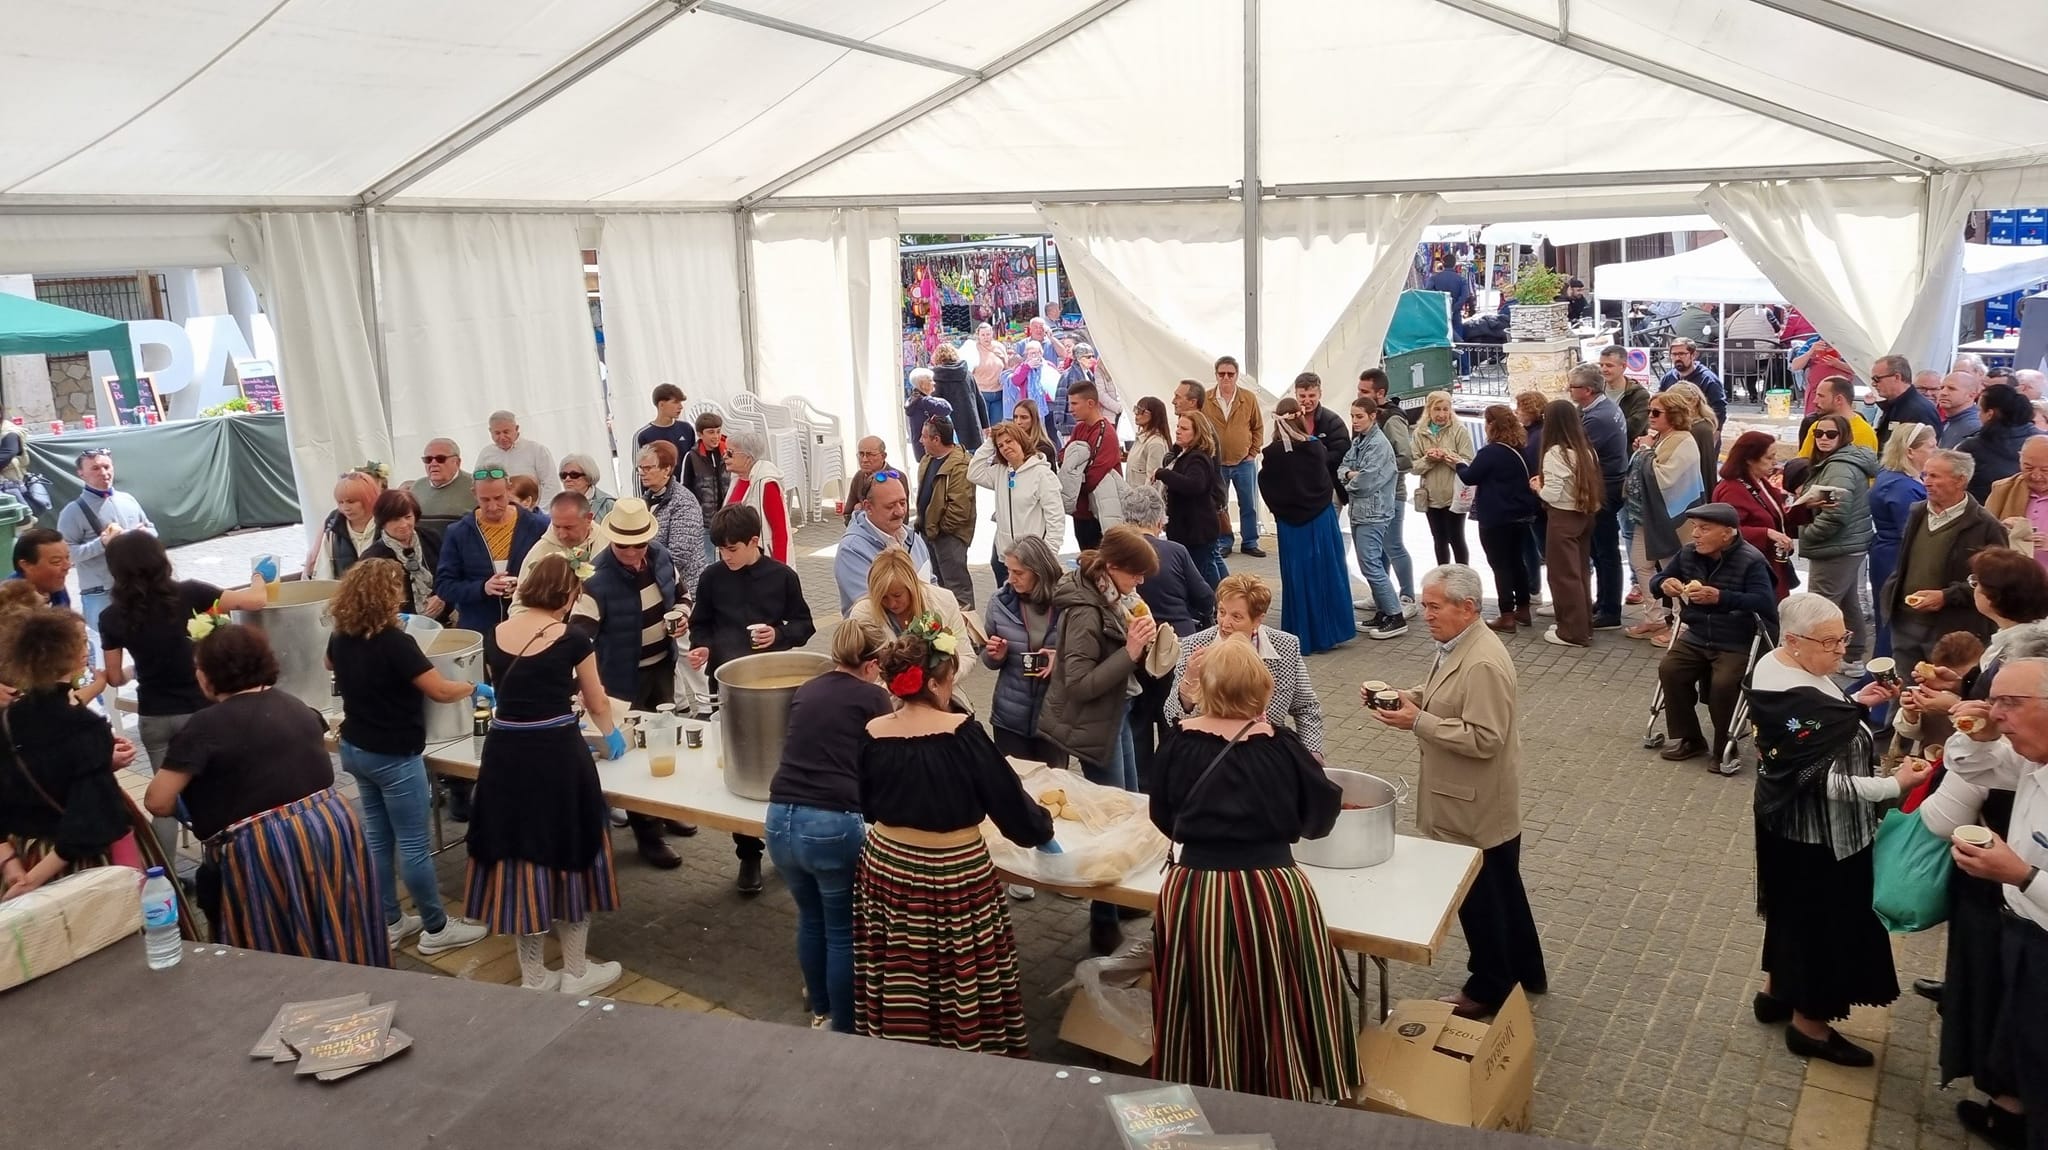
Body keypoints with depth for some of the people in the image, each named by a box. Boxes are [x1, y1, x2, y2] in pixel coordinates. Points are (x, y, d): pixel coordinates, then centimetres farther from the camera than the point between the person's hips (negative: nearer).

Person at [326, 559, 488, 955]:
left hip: (355, 749, 8)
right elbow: (440, 690, -24)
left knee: (376, 837, 16)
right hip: (394, 757, -8)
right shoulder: (394, 642, -25)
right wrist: (473, 688, -6)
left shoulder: (341, 638, -1)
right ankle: (436, 928, 14)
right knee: (414, 845, 3)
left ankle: (389, 923, 26)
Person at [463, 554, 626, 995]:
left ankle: (533, 977, 23)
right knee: (567, 854, 12)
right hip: (557, 755, -4)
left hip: (504, 754, 4)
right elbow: (597, 704, 10)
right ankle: (575, 973, 22)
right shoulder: (573, 639, -5)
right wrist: (610, 734, 31)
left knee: (518, 856, 13)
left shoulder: (497, 636, 6)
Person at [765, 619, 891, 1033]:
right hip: (834, 826, -6)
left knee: (810, 919, 26)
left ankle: (820, 1011, 42)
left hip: (781, 820, 6)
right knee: (844, 932, 11)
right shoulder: (873, 697, 0)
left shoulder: (806, 692, 16)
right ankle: (843, 1030, 23)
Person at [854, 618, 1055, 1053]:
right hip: (954, 877, -4)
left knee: (897, 989, 16)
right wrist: (1041, 826, 10)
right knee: (963, 989, 11)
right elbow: (1005, 795, -9)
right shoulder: (962, 732, -18)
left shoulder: (873, 734, -5)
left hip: (886, 869, 5)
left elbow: (868, 808, 8)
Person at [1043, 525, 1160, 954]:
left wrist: (1139, 640, -7)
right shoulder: (1085, 611, -25)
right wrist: (1129, 652, -29)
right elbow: (1078, 685, -26)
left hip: (1117, 713, 9)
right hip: (1095, 725, -9)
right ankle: (1103, 925, 12)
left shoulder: (1113, 597, 1)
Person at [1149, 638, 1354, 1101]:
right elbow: (1321, 813, 7)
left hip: (1192, 892, 2)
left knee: (1207, 1012, 17)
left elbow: (1163, 817, 9)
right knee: (1277, 1008, 16)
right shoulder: (1279, 745, -7)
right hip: (1271, 893, -1)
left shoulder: (1180, 744, -3)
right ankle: (1288, 1092, 31)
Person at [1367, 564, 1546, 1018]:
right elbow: (1446, 698, 16)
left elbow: (1483, 739, -29)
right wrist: (1406, 697, -1)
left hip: (1477, 808, -10)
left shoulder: (1483, 664, -28)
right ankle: (1526, 972, 39)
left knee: (1479, 898, 7)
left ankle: (1489, 990, 25)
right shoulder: (1458, 645, 3)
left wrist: (1417, 722, -27)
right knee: (1502, 887, 23)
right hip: (1470, 800, 10)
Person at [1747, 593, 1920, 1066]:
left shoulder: (1777, 664, -2)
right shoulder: (1796, 701, -32)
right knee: (1824, 919, 8)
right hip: (1818, 832, -10)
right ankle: (1809, 1024, 27)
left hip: (1789, 820, 10)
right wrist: (1895, 785, -30)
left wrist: (1858, 703, -1)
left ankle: (1777, 990, 45)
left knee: (1795, 907, 26)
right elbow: (1826, 781, -28)